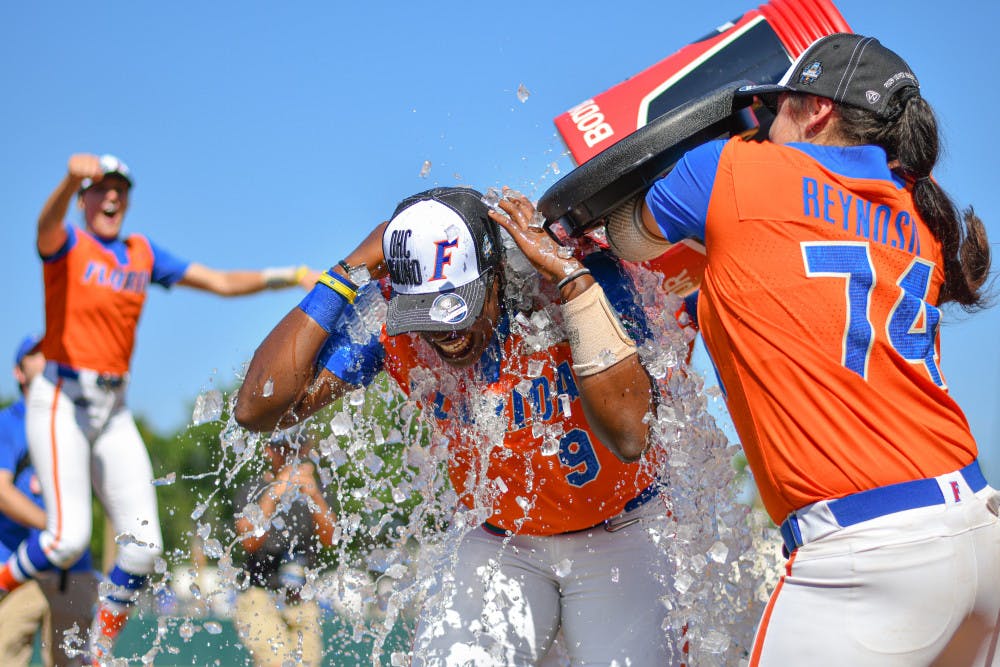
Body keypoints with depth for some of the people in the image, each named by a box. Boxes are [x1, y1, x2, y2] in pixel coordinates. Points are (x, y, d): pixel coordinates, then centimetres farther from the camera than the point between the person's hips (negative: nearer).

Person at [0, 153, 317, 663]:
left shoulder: (142, 254, 14)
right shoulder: (67, 244, -2)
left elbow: (222, 282, 15)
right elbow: (47, 225, -28)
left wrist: (290, 276, 3)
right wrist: (71, 179, -51)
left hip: (114, 410, 6)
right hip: (61, 399, -6)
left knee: (143, 545, -1)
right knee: (68, 537, -19)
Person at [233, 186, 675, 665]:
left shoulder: (584, 279, -25)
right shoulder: (384, 318, -16)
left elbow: (628, 433, -39)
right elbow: (256, 410, -23)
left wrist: (570, 274, -39)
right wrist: (348, 274, -25)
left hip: (618, 531, -1)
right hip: (499, 540, 2)